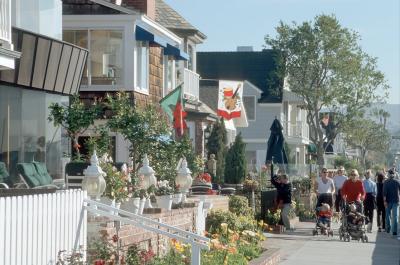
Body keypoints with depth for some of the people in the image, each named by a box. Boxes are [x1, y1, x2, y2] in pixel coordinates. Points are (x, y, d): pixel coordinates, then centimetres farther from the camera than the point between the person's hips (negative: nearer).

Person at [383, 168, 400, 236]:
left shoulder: (386, 182, -6)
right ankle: (394, 231, -6)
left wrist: (384, 200, -13)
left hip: (388, 201, -1)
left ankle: (388, 228, 19)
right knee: (394, 216, 1)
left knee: (388, 215, 16)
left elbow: (384, 192, -13)